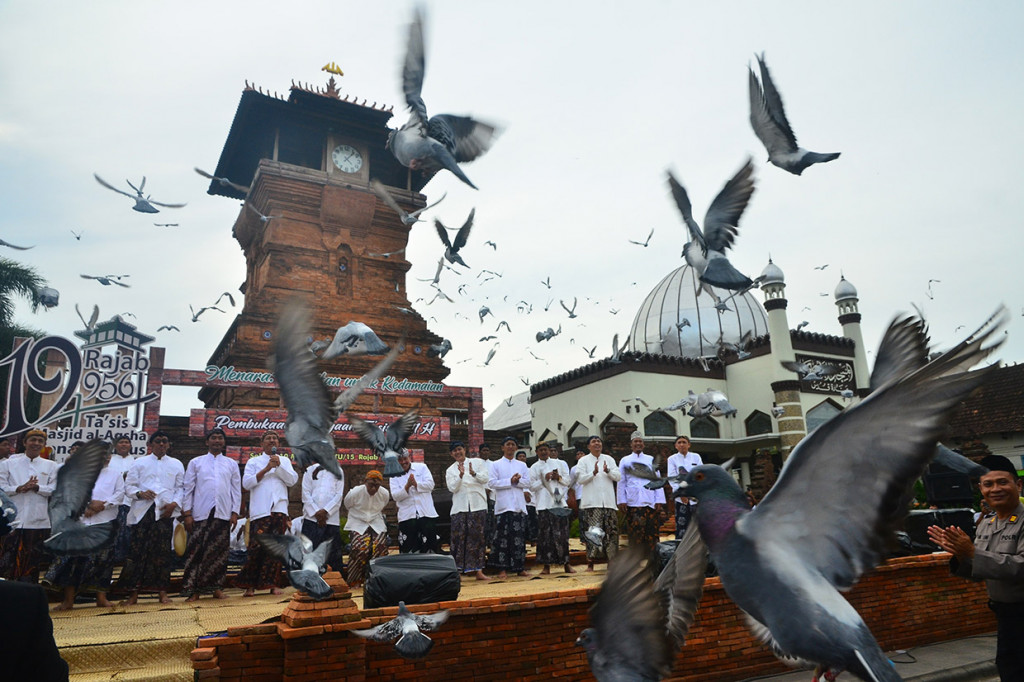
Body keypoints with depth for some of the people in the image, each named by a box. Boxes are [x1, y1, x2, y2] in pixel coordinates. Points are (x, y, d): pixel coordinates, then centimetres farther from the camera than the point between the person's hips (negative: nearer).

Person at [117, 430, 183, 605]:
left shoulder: (176, 464, 15)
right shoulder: (139, 463, 14)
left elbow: (181, 488, 11)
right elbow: (128, 486, 9)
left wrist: (174, 503, -5)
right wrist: (140, 493, -11)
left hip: (165, 511, 0)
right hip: (142, 511, 0)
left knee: (162, 551, -1)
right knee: (137, 550, -4)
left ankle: (162, 592, 4)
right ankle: (133, 593, 3)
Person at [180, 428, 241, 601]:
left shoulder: (231, 464, 13)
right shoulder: (196, 462, 11)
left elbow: (236, 490, 10)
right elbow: (188, 489, 7)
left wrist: (235, 512, 1)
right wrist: (187, 513, -1)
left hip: (223, 514, 1)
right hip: (201, 514, -1)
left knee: (220, 551, 2)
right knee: (196, 551, -3)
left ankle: (217, 587, 10)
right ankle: (194, 589, 3)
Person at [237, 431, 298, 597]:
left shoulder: (285, 461, 19)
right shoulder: (253, 462, 14)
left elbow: (292, 480, 5)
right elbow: (246, 483, 1)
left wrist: (279, 466, -6)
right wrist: (266, 469, -7)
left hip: (279, 510, 2)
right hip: (260, 511, -2)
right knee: (256, 546, -8)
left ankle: (272, 583, 5)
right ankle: (249, 585, 3)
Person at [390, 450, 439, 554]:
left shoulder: (421, 467, 8)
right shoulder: (394, 476, 9)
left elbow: (430, 484, -2)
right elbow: (395, 496, -3)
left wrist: (416, 484, -16)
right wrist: (407, 486, -18)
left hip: (426, 514, 0)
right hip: (406, 517, 0)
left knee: (429, 548, 4)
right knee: (407, 550, 1)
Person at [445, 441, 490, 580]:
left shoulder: (478, 462, 10)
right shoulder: (451, 470, 12)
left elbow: (485, 478, -1)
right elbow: (452, 487, -1)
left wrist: (474, 473, -19)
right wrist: (460, 475, -17)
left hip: (478, 506, 0)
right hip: (460, 507, 1)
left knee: (479, 537, 1)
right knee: (459, 538, -2)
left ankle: (479, 571, 8)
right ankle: (457, 570, 4)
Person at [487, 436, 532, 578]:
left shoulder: (522, 465, 17)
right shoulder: (495, 465, 7)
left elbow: (528, 482, 8)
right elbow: (491, 482, -5)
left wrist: (518, 481, -11)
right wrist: (510, 481, -11)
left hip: (519, 506, 3)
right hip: (503, 506, -3)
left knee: (519, 537, 3)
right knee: (502, 538, -4)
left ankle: (519, 567, 9)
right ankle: (502, 568, 1)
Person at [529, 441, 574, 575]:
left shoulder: (559, 463, 14)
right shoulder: (534, 467, 7)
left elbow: (568, 481, 14)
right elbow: (532, 487, 1)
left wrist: (559, 478, -5)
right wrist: (544, 479, -12)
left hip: (559, 502, 2)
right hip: (544, 504, -1)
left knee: (562, 533, 1)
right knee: (545, 534, -3)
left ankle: (566, 563, 9)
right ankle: (546, 565, 3)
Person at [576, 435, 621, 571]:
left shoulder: (609, 459, 15)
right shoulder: (583, 460, 5)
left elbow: (618, 476, 8)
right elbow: (580, 479, -4)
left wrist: (608, 471, -10)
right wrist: (594, 473, -15)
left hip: (608, 502, 3)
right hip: (592, 502, -3)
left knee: (611, 531, 1)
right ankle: (590, 562, -3)